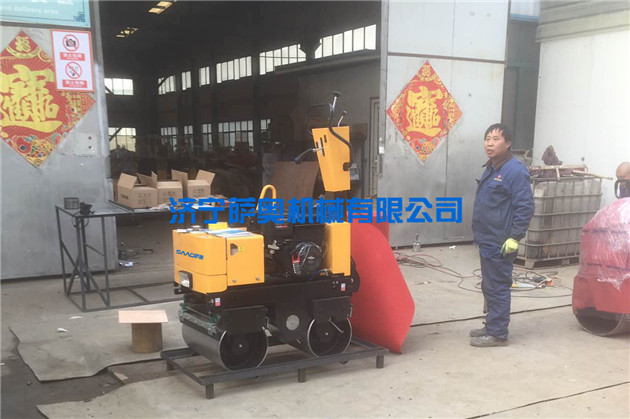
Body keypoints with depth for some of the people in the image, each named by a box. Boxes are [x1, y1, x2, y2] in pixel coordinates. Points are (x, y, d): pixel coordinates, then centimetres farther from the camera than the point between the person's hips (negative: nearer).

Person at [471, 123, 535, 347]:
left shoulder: (515, 171, -16)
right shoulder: (491, 169, 14)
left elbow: (525, 207, -19)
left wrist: (514, 238, -20)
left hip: (500, 244, -10)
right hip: (487, 241, 10)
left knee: (497, 288, -2)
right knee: (489, 287, 18)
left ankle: (497, 334, 8)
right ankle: (491, 326, 30)